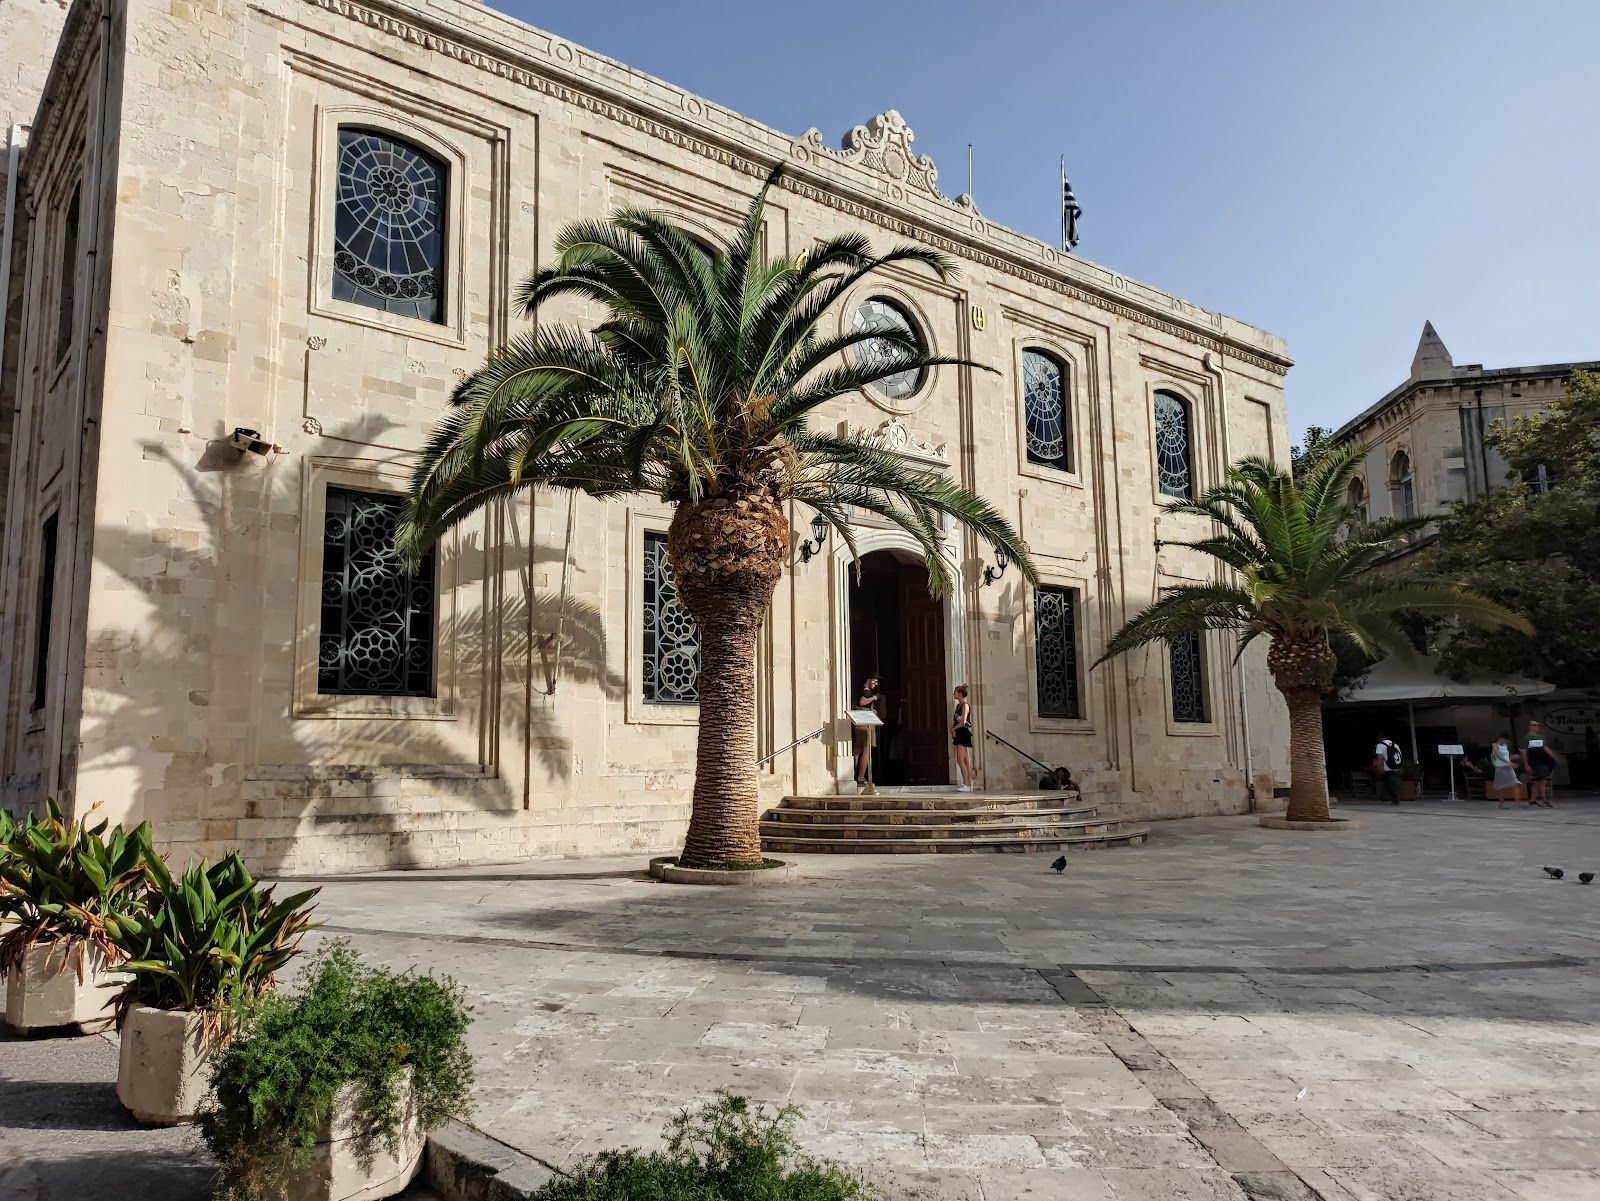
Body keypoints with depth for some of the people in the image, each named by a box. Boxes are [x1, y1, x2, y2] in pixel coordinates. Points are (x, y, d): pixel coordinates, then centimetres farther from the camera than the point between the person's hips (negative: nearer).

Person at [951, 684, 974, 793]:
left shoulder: (965, 705, -11)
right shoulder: (958, 705, 16)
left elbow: (963, 721, -20)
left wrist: (953, 728, -8)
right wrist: (953, 729, 1)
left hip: (964, 733, -9)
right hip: (958, 734, 9)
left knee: (960, 760, -12)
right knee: (965, 761, 9)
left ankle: (967, 785, -10)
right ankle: (968, 784, 11)